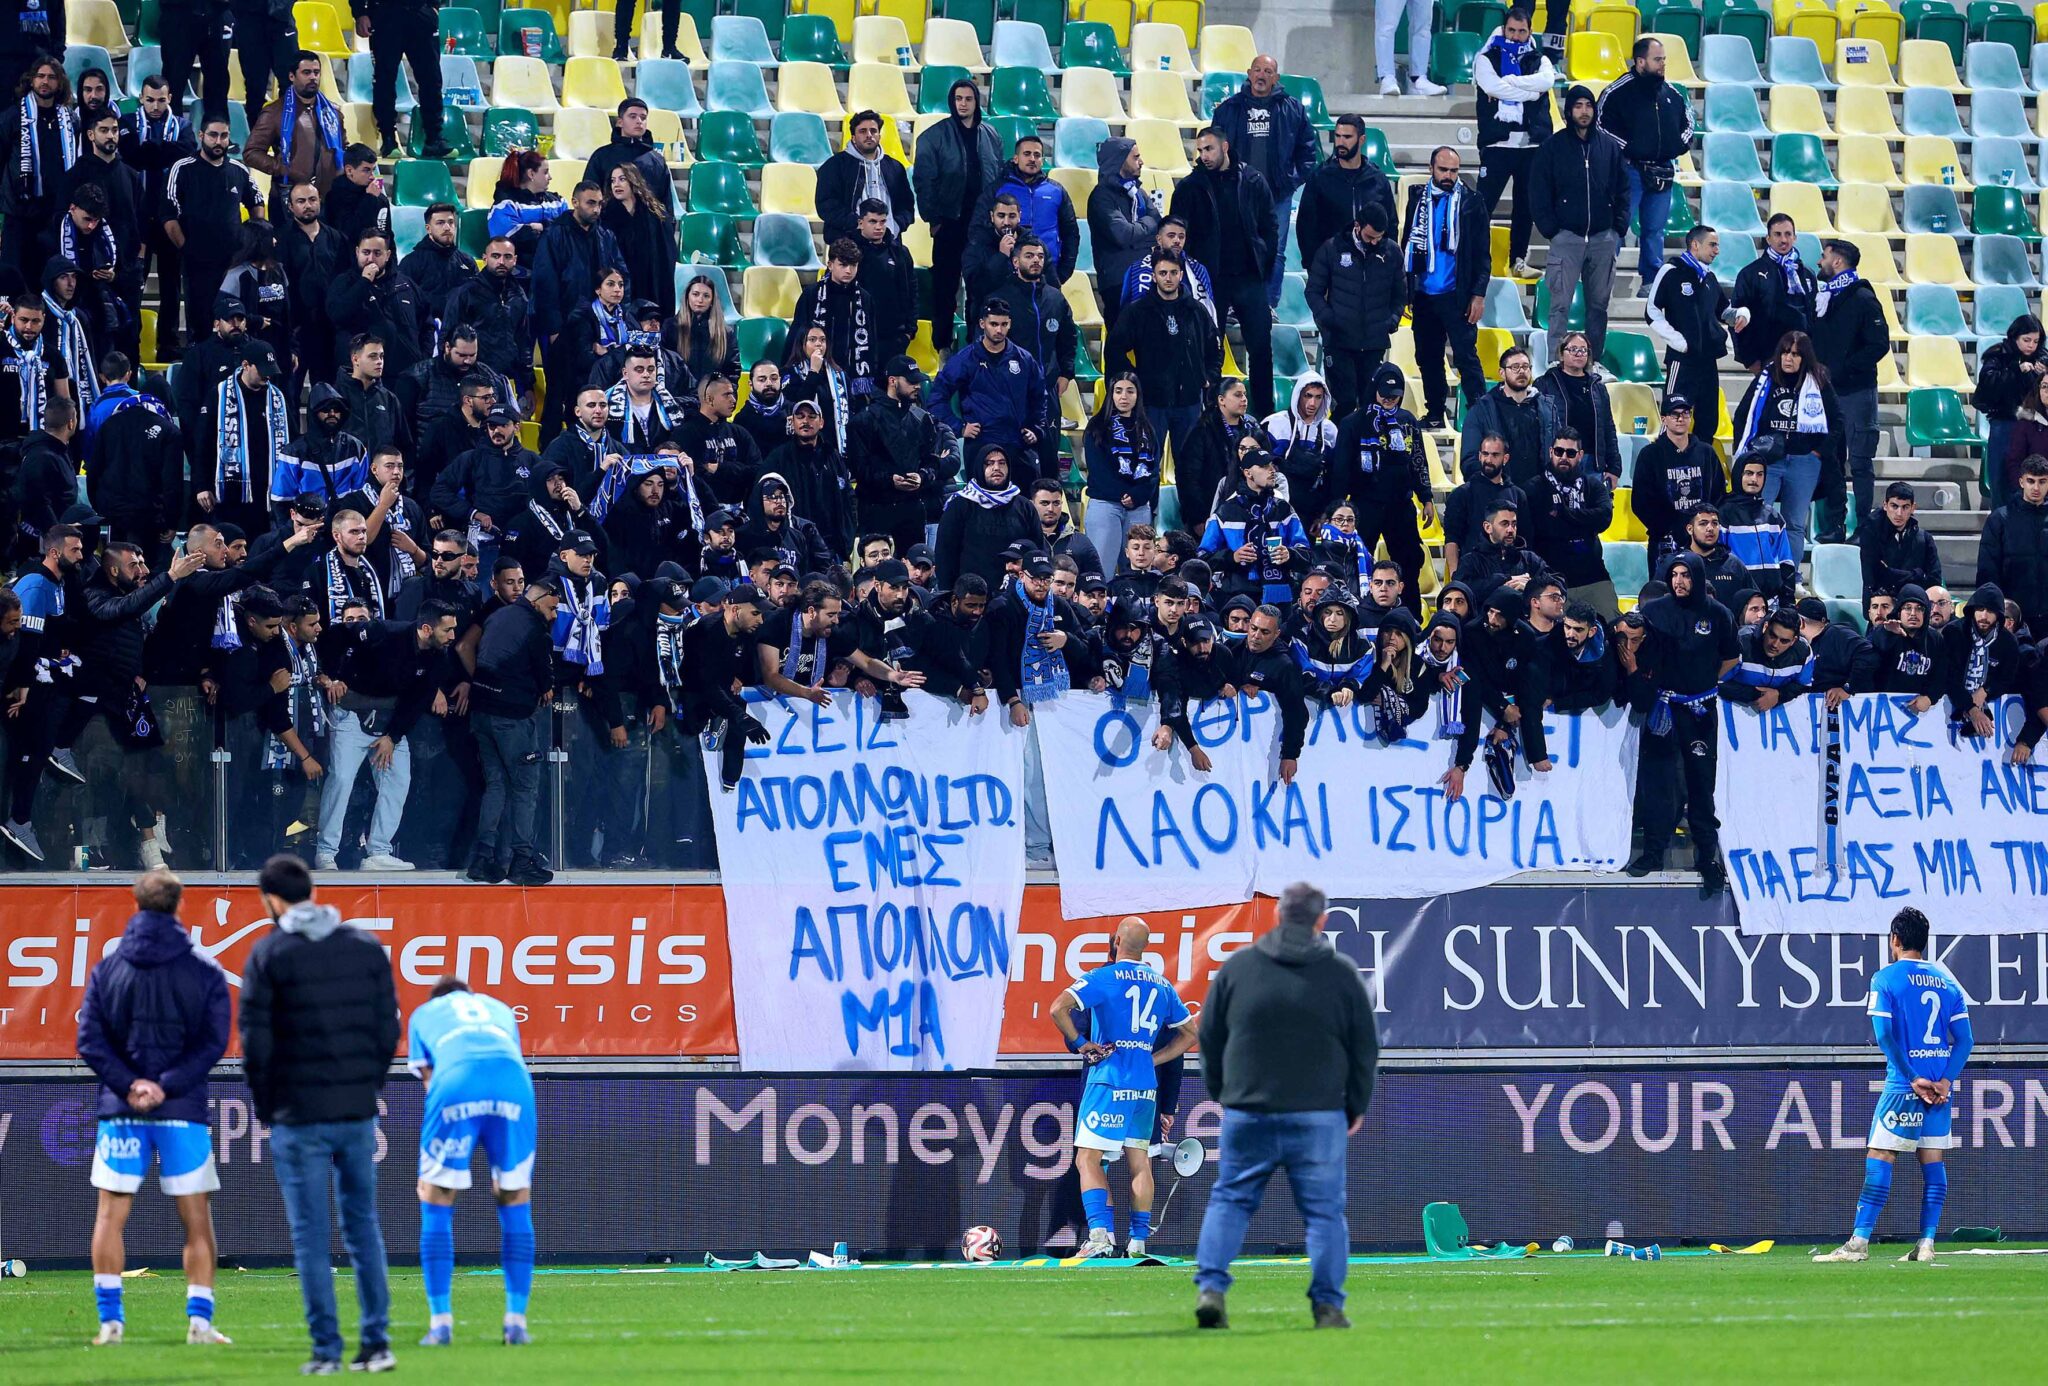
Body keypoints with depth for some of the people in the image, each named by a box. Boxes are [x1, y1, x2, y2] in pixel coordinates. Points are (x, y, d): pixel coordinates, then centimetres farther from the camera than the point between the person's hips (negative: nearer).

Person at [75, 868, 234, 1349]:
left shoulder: (106, 968, 4)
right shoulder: (205, 971, 1)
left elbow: (89, 1040, -3)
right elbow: (214, 1042, -6)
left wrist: (128, 1085, -8)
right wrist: (166, 1086, -10)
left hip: (121, 1110, 1)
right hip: (184, 1111, -1)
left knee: (110, 1216, 7)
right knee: (197, 1221, 5)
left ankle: (110, 1319, 1)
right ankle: (199, 1319, -2)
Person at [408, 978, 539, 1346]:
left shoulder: (423, 1014, 32)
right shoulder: (500, 1009, 37)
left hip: (455, 1084, -2)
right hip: (514, 1083, 2)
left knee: (436, 1201, 10)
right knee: (515, 1202, 15)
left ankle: (441, 1323, 3)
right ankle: (516, 1322, 11)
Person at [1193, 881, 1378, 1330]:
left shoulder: (1237, 966, 1)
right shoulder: (1341, 974, 0)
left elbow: (1209, 1037, 8)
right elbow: (1365, 1046, 5)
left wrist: (1220, 1092, 21)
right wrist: (1356, 1106, 17)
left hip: (1247, 1111, 1)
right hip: (1318, 1115, -1)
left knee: (1230, 1200, 12)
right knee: (1325, 1210, 5)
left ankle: (1210, 1286, -2)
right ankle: (1328, 1306, 2)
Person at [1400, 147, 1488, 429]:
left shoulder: (1470, 201, -2)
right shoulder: (1418, 197, 8)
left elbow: (1482, 253, -1)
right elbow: (1407, 244, 12)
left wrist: (1478, 294, -7)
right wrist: (1404, 290, 8)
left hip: (1456, 295, -4)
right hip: (1424, 295, 4)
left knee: (1466, 356, -8)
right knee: (1427, 358, 11)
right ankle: (1434, 414, 21)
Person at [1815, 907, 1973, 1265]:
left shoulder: (1886, 978, -4)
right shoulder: (1947, 980, 11)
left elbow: (1884, 1035, -13)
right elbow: (1964, 1039, 5)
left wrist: (1913, 1079, -11)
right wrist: (1945, 1080, -2)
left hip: (1904, 1084, -5)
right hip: (1940, 1086, 5)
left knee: (1879, 1159, -4)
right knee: (1933, 1161, 7)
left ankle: (1859, 1242, -9)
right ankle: (1926, 1244, 3)